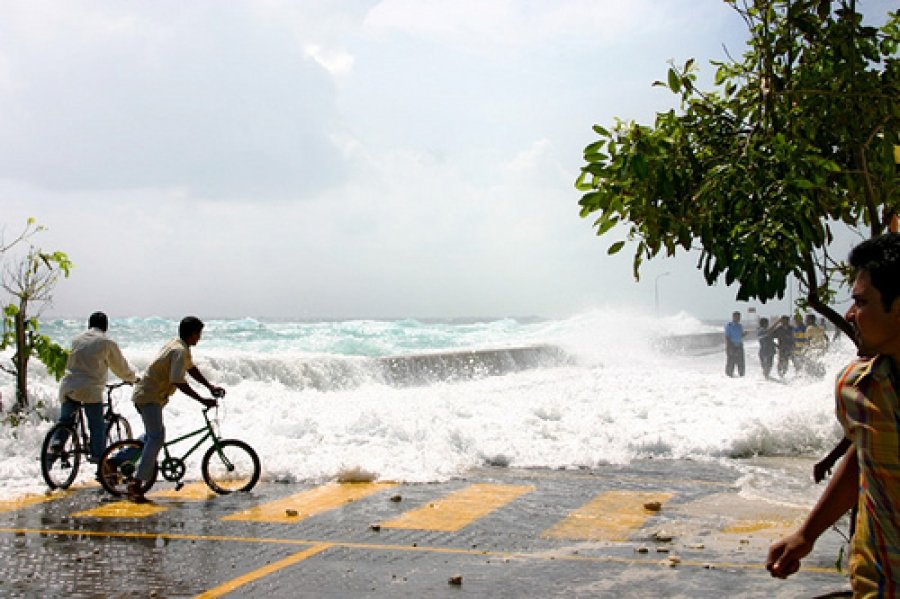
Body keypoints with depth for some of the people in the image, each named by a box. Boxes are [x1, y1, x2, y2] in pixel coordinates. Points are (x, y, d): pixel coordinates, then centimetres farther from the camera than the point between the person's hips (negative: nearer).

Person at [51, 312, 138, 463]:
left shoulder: (77, 339, 15)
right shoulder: (108, 343, 1)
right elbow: (121, 367, 10)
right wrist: (133, 377, 29)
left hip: (68, 387, 4)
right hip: (91, 389, -4)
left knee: (65, 420, 19)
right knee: (97, 426, 4)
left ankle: (56, 442, -2)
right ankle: (98, 457, 2)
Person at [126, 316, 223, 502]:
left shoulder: (180, 346, 11)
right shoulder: (179, 351, -22)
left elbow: (191, 369, 20)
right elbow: (179, 382, -28)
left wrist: (211, 387, 12)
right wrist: (203, 400, -25)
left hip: (145, 394, 11)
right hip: (149, 396, -11)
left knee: (152, 435, 24)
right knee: (157, 438, -17)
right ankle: (136, 484, -21)